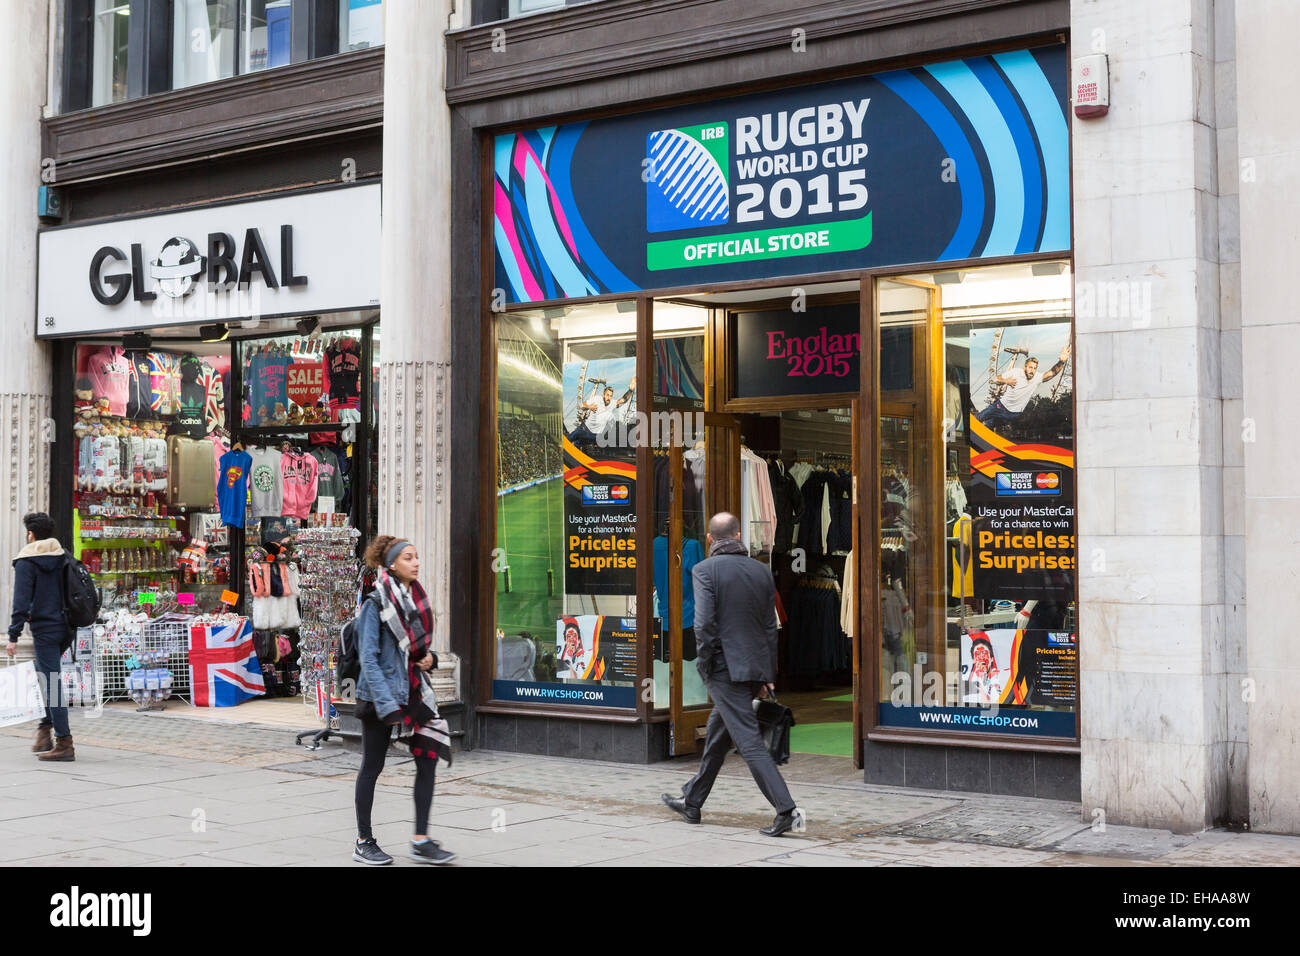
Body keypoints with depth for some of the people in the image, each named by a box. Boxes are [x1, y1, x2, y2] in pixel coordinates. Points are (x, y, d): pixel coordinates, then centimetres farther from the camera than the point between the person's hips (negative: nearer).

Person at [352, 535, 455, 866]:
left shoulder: (416, 598, 9)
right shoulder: (376, 603, -12)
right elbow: (369, 658, -16)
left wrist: (429, 657, -1)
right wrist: (387, 705, -22)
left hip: (412, 690, 7)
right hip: (380, 695, -7)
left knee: (428, 758, 0)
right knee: (372, 765, 5)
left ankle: (421, 841, 5)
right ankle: (364, 842, 17)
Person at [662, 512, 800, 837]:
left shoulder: (705, 570, -9)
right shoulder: (762, 571, 8)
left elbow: (705, 623, -17)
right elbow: (770, 626, 10)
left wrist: (705, 667, -5)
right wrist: (767, 675, 15)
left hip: (726, 667, -7)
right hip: (756, 666, 7)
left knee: (749, 741, -7)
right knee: (716, 733, 20)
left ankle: (785, 810, -15)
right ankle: (692, 802, 32)